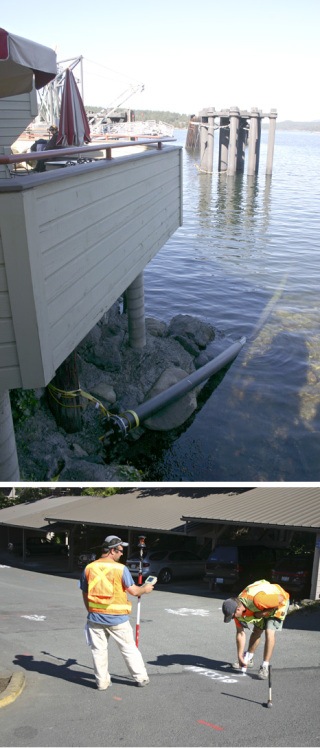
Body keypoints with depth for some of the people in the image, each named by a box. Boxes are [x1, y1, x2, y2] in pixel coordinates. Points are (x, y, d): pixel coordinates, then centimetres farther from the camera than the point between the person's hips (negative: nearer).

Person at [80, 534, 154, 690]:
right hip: (117, 618, -2)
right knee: (129, 649, 12)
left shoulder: (89, 568, -1)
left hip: (95, 617, 3)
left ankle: (102, 682, 20)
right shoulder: (120, 569, -13)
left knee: (98, 650, 14)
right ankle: (141, 678, 22)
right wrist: (145, 589, 9)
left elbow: (85, 594, 7)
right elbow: (133, 591, -11)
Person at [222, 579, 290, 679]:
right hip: (263, 607, 6)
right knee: (257, 631, 11)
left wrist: (263, 613, -29)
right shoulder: (237, 609, -20)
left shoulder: (257, 600, -45)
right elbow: (240, 633, -8)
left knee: (269, 632, -18)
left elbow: (281, 599, -32)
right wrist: (240, 657, -7)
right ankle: (248, 659, 32)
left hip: (279, 603, -6)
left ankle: (265, 667, -8)